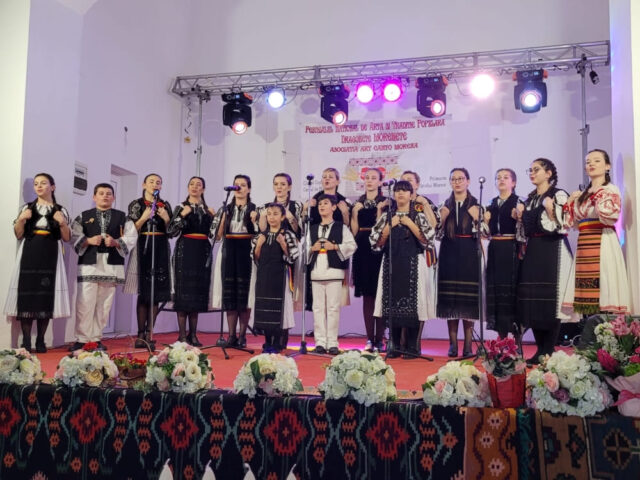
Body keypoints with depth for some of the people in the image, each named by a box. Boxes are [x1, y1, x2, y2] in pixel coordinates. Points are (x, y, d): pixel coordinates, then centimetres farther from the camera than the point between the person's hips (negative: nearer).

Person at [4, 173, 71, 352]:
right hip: (29, 255, 1)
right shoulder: (27, 208, 12)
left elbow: (66, 238, 8)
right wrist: (21, 220, -6)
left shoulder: (61, 211, 10)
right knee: (26, 295, -5)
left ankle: (40, 340, 5)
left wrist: (63, 223, -9)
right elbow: (18, 235, 11)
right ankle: (26, 341, 0)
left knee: (46, 297, -3)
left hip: (50, 257, -1)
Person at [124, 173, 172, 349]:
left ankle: (149, 334, 7)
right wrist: (144, 218, -13)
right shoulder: (136, 204, 6)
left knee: (156, 293, 1)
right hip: (143, 248, -3)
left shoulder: (165, 205, 13)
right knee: (143, 292, -4)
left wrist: (166, 219, -5)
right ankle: (140, 334, 2)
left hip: (161, 250, 3)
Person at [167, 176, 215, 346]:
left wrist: (213, 217, 1)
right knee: (184, 290, -5)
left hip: (203, 252, 3)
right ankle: (182, 335, 0)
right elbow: (171, 231, -5)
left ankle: (193, 334, 11)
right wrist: (182, 215, -13)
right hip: (185, 251, -3)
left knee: (198, 291, 4)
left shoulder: (208, 210, 14)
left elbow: (212, 233, 13)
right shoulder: (181, 207, 4)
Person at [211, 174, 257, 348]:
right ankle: (231, 335, 7)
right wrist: (223, 218, -5)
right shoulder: (227, 209, 13)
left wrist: (255, 221, -17)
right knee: (229, 291, 2)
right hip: (229, 252, 3)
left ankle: (242, 335, 6)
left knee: (244, 292, -2)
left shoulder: (254, 209, 4)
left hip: (246, 252, -3)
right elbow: (219, 235, 9)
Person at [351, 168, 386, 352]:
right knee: (367, 295, 5)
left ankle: (379, 339, 2)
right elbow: (354, 231, 10)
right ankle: (369, 339, 10)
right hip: (362, 249, 4)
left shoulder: (385, 202, 3)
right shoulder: (358, 203, 15)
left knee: (379, 294, -4)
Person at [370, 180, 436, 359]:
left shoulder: (418, 215, 5)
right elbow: (376, 241, 5)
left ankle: (412, 347, 5)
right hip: (391, 263, 3)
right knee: (392, 303, 2)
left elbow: (427, 239, -7)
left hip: (412, 264, -2)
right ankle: (395, 346, 10)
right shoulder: (387, 215, 12)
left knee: (412, 303, -3)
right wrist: (390, 225, -5)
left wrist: (410, 223, -10)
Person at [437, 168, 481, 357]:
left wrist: (476, 217, -15)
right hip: (449, 254, 2)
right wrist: (442, 218, -7)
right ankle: (453, 344, 8)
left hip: (468, 254, -2)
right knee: (450, 298, 1)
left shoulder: (476, 204, 4)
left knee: (468, 298, -2)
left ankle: (468, 345, 5)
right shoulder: (445, 205, 11)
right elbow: (439, 233, 9)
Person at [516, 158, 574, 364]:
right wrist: (520, 217, 6)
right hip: (532, 251, 7)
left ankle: (549, 351, -1)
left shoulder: (559, 195, -2)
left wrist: (550, 210, -23)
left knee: (550, 299, -7)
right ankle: (540, 349, 11)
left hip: (552, 251, -6)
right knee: (532, 299, 3)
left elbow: (561, 227, -10)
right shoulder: (529, 199, 17)